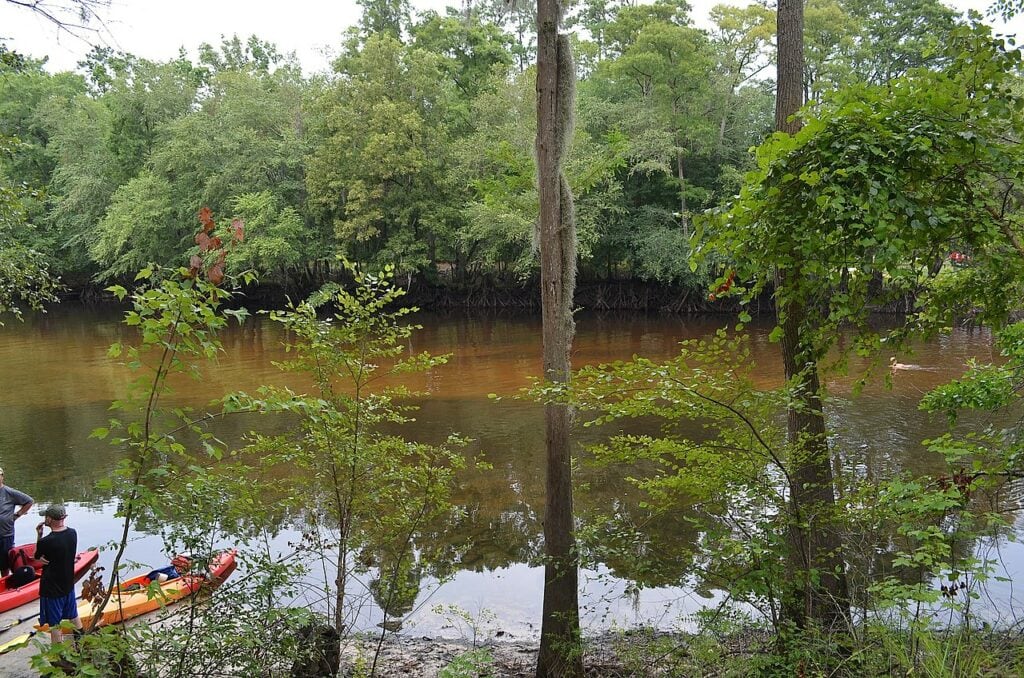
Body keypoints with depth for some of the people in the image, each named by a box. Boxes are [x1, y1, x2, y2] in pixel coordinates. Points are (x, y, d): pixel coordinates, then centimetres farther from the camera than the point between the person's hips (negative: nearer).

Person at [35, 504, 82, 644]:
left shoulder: (46, 541, -26)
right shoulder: (72, 533, -6)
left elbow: (37, 555, -5)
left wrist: (39, 535, -4)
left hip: (52, 588, -6)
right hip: (68, 584, 6)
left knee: (55, 624, 7)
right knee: (74, 617, 23)